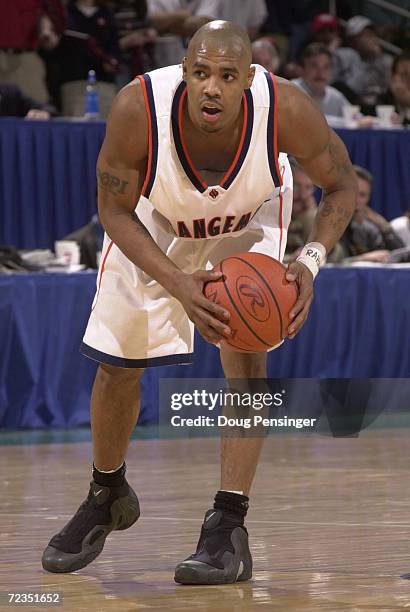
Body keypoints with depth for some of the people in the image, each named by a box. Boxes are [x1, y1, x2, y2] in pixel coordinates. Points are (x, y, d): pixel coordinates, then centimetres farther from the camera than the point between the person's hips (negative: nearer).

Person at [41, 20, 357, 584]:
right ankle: (107, 497, 36)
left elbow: (342, 185, -17)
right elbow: (115, 211, -23)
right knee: (118, 365, 9)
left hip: (249, 224, -1)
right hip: (154, 224, 1)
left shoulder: (286, 109, -36)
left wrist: (310, 262, -33)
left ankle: (229, 527, -13)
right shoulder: (138, 108, -38)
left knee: (245, 355, -18)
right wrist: (178, 285, -36)